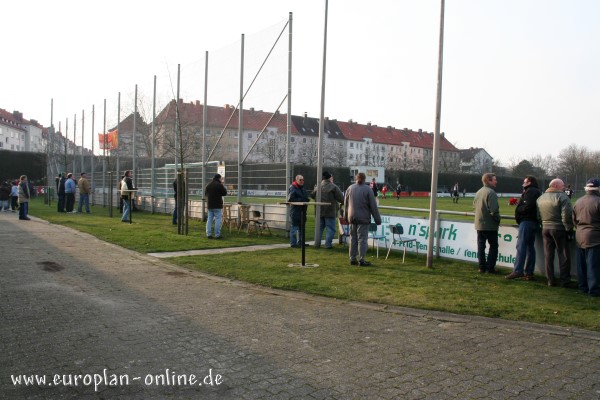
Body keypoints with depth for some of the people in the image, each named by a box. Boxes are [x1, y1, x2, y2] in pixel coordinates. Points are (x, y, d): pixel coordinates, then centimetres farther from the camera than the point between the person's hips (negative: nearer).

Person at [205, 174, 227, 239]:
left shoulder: (208, 185, 10)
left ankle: (208, 234, 8)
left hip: (210, 205, 6)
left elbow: (206, 194, 21)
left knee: (209, 219, 9)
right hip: (217, 205, -6)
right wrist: (223, 185, 6)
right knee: (218, 219, -2)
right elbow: (225, 193, -4)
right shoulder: (219, 185, -12)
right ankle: (217, 235, -4)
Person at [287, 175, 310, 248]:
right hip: (295, 211, -9)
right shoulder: (292, 188, -10)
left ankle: (300, 242, 25)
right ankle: (293, 243, 1)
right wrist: (301, 200, -21)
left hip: (302, 211, 9)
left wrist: (307, 200, 5)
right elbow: (290, 199, -19)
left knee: (301, 227, 15)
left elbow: (305, 197, 26)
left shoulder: (303, 188, 17)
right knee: (294, 227, -5)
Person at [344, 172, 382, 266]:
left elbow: (345, 204, 14)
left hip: (352, 217, 5)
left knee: (353, 238, 11)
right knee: (362, 239, -2)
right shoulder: (368, 190, -8)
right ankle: (361, 260, -2)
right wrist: (377, 219, -2)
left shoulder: (350, 188, 6)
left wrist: (346, 216, 25)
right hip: (363, 218, -4)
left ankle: (352, 259, 13)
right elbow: (373, 206, -8)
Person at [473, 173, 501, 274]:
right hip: (490, 225, -7)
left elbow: (474, 206, 17)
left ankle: (482, 267, 12)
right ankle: (490, 267, 3)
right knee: (493, 246, 5)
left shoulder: (478, 192, 10)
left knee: (481, 246, 10)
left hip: (479, 224, 7)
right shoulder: (491, 192, -17)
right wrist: (498, 220, -7)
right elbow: (494, 210, -21)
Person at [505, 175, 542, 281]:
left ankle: (518, 271, -14)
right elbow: (534, 206, 18)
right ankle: (529, 272, 12)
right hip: (534, 222, 10)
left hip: (527, 221, -10)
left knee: (521, 246, -11)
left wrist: (518, 210, -5)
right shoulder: (537, 192, 22)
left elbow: (528, 206, -21)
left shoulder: (530, 191, -9)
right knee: (530, 247, 10)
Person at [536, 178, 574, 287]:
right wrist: (569, 229, -11)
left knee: (548, 255, 10)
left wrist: (544, 224, 17)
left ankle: (550, 280, 14)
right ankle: (565, 281, 6)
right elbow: (566, 216, -17)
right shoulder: (562, 197, -12)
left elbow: (538, 216, 13)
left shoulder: (540, 198, 11)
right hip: (559, 229, -6)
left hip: (545, 228, 6)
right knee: (564, 255, 3)